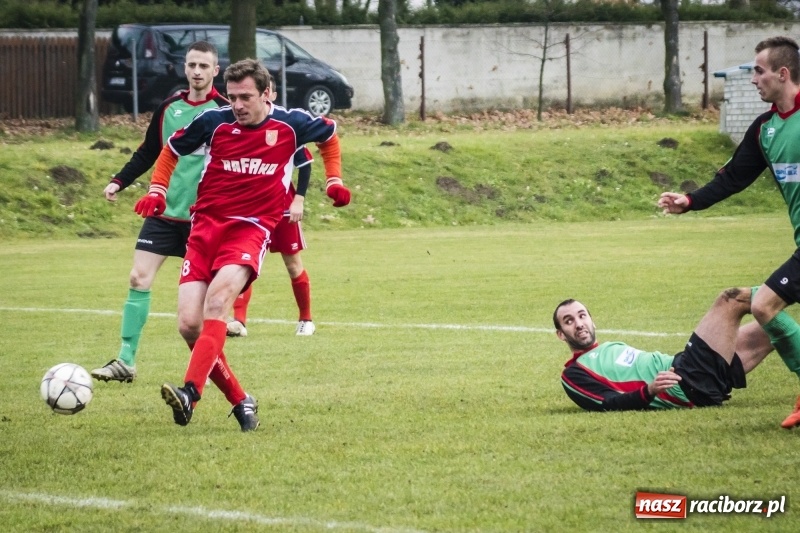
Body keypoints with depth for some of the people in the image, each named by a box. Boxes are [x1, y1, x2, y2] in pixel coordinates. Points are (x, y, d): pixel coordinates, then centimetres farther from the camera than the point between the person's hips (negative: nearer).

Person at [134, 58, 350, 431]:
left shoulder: (290, 124, 1)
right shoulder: (213, 121, 1)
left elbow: (329, 134, 24)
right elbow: (171, 149, 19)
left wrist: (334, 181, 18)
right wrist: (157, 190, 7)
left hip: (251, 229, -3)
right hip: (206, 223, 3)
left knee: (219, 295, -32)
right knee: (189, 324, -10)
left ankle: (191, 392, -41)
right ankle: (240, 401, 7)